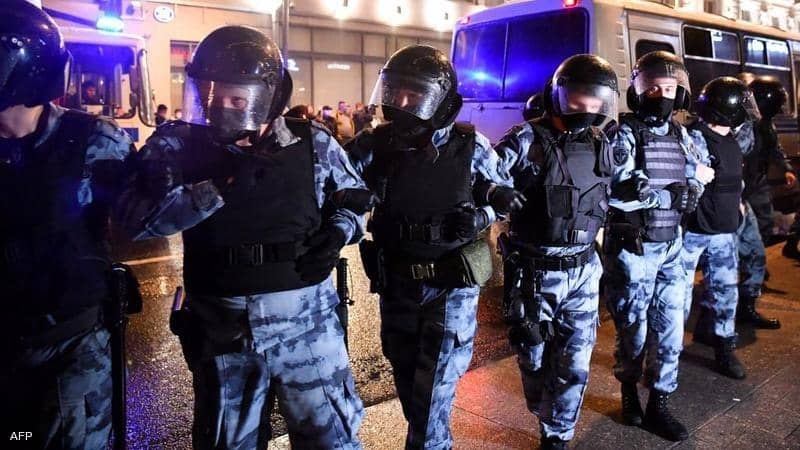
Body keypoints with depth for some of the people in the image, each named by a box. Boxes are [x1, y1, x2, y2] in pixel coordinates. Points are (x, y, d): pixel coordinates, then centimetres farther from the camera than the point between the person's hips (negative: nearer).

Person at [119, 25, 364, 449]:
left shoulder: (312, 142, -2)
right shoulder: (178, 144, -4)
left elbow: (355, 195, 13)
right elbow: (139, 215, -17)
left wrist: (337, 233, -6)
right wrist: (221, 186, -25)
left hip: (306, 322, -1)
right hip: (219, 326, 1)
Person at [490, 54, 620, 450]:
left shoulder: (603, 147, 4)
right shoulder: (526, 142, -12)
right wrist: (494, 193, -35)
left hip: (583, 271, 3)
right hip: (534, 272, -3)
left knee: (574, 363, 8)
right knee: (533, 357, 14)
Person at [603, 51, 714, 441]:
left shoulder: (682, 137, 8)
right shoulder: (624, 135, -11)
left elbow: (693, 193, 6)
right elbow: (618, 193, -23)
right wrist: (672, 193, -18)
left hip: (671, 247, 5)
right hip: (632, 250, -5)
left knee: (670, 330, 8)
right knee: (633, 329, 9)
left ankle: (659, 406, 22)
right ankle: (629, 391, 33)